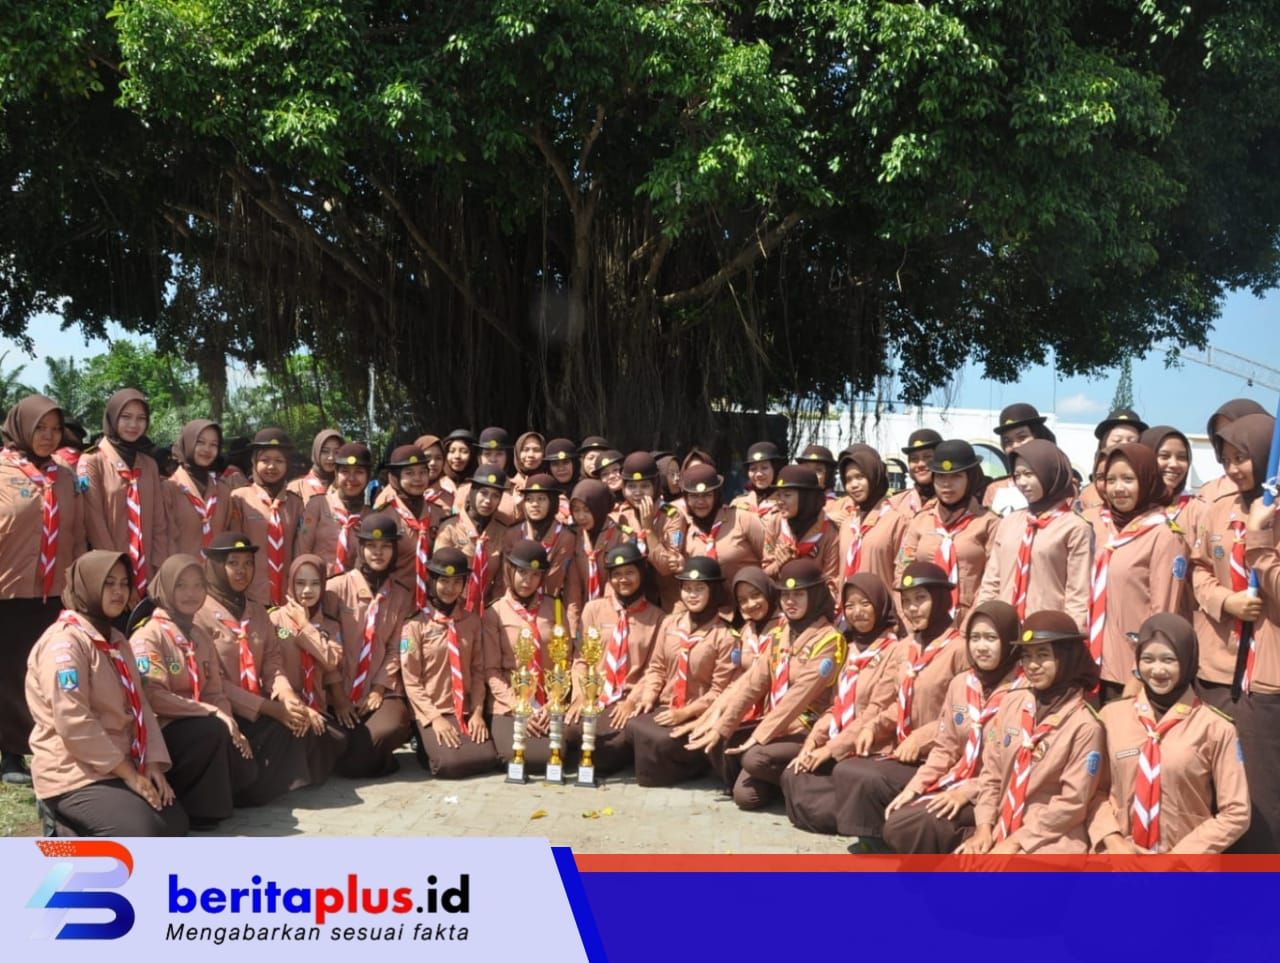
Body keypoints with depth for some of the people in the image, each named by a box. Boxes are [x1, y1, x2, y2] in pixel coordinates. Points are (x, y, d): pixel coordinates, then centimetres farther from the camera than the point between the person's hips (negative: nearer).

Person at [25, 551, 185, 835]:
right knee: (141, 833, -24)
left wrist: (153, 763, -5)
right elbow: (74, 724, -22)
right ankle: (64, 829, 0)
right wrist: (128, 773, -18)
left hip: (119, 766, 9)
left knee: (174, 823, -2)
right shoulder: (64, 641, -16)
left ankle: (71, 819, 11)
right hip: (73, 773, -9)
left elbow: (138, 704, 10)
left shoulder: (115, 639, 13)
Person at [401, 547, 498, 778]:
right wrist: (435, 717, -15)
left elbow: (478, 671, 8)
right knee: (450, 763, -25)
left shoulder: (471, 622, 9)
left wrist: (477, 712, -5)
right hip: (431, 711, -4)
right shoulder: (416, 624, -5)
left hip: (466, 711, 4)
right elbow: (410, 681, -6)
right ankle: (428, 747, 7)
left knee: (487, 759, -17)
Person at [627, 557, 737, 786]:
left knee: (664, 741, -29)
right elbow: (656, 667, 11)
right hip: (664, 707, 5)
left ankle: (688, 765, 2)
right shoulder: (670, 623, 7)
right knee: (634, 728, -23)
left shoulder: (724, 636, -8)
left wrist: (685, 713, -16)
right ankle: (660, 762, 5)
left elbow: (719, 689, -8)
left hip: (697, 716, -4)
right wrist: (648, 697, -6)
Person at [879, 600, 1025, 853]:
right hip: (957, 783, 7)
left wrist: (968, 791, -19)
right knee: (897, 825, -17)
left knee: (919, 824, -27)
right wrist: (914, 787, 0)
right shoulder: (961, 683, 10)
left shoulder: (1025, 691, -11)